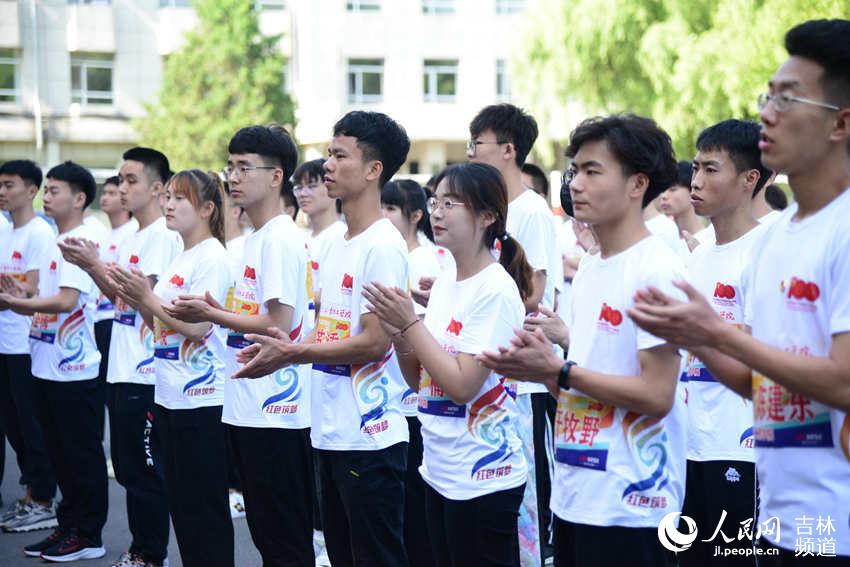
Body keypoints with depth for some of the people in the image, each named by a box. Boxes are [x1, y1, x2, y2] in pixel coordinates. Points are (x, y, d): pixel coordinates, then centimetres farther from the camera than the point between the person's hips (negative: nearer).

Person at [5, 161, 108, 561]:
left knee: (81, 454, 0)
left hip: (73, 371, -9)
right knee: (59, 453, 15)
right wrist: (22, 298, 3)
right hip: (47, 367, 9)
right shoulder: (56, 243, 15)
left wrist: (13, 301, -20)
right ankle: (68, 526, 24)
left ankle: (88, 536, 9)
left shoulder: (80, 242, -13)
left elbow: (66, 301, -23)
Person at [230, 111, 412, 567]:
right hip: (331, 432, 10)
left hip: (369, 437, -10)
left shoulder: (383, 246, -15)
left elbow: (374, 342, -20)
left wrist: (292, 354, -17)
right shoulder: (337, 244, 14)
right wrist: (277, 348, 5)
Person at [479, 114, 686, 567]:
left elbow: (657, 395, -19)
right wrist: (539, 364, -2)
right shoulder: (589, 267, 12)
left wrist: (556, 370, -16)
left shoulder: (656, 270, -14)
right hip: (573, 495, 8)